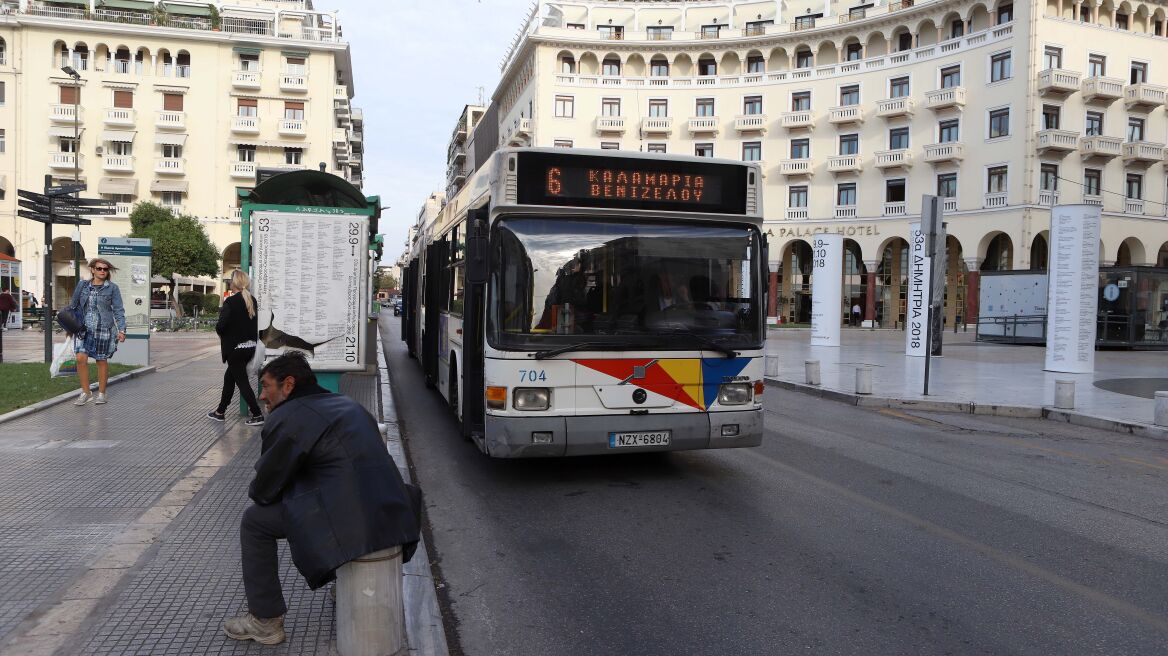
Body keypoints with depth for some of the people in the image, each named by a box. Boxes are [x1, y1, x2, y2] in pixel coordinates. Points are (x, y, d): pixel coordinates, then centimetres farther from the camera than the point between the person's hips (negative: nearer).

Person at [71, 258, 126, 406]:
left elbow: (118, 310, -3)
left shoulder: (112, 288, -1)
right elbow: (74, 306, 15)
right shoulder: (82, 285, 6)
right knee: (81, 358, -10)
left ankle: (101, 393, 19)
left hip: (104, 329, -2)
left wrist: (121, 330, -11)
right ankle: (85, 392, 5)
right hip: (84, 329, 2)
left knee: (102, 361, 6)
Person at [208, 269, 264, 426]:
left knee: (242, 381, -1)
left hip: (235, 348, -7)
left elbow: (221, 326, -21)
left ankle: (257, 415, -3)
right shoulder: (252, 300, 5)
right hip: (250, 346, 7)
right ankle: (220, 412, 29)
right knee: (229, 377, 20)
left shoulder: (231, 301, -16)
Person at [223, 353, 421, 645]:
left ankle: (266, 622, 17)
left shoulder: (286, 418, -3)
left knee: (254, 520, 10)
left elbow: (263, 491, 2)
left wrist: (256, 493, 26)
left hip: (351, 521, -8)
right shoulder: (348, 405, 22)